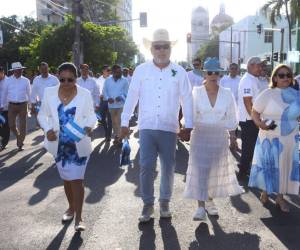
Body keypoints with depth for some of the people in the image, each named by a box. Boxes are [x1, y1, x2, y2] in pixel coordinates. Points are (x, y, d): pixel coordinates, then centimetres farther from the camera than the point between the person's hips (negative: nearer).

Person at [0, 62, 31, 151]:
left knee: (22, 125, 2)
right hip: (12, 105, 1)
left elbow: (29, 93, 5)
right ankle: (18, 136, 33)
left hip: (23, 105, -1)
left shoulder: (26, 81, 0)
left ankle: (20, 144, 15)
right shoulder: (8, 80, 2)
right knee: (11, 125, 2)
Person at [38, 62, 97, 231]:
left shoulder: (85, 94, -9)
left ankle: (78, 218, 2)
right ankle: (71, 207, 37)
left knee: (77, 179, -5)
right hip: (59, 144, 3)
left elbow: (91, 115, -1)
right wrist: (47, 130, -13)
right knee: (67, 178, 17)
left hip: (79, 144, -3)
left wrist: (90, 126, -22)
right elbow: (43, 115, 5)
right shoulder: (49, 93, -4)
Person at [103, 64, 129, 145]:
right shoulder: (107, 80, 5)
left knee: (121, 122, -7)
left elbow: (126, 92, -2)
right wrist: (108, 98, -12)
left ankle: (120, 137, 0)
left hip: (121, 104, -3)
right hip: (111, 105, 3)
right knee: (114, 122, 13)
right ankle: (116, 136, 25)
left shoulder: (124, 81, -2)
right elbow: (104, 91, 6)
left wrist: (121, 97, -21)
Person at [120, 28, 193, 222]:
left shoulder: (179, 72, 2)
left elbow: (187, 100, 3)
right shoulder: (141, 70, 2)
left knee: (168, 167, 9)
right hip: (147, 127, 0)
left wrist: (188, 126, 0)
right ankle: (148, 204, 15)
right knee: (146, 166, -1)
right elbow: (132, 97, 5)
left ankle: (165, 202, 27)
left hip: (169, 128, 1)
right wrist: (125, 123, 4)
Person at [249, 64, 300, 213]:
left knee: (285, 166, 10)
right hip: (269, 138, -3)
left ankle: (280, 197, 26)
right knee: (267, 165, 10)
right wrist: (260, 124, -22)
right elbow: (254, 112, -6)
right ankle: (265, 192, 32)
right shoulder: (268, 94, -8)